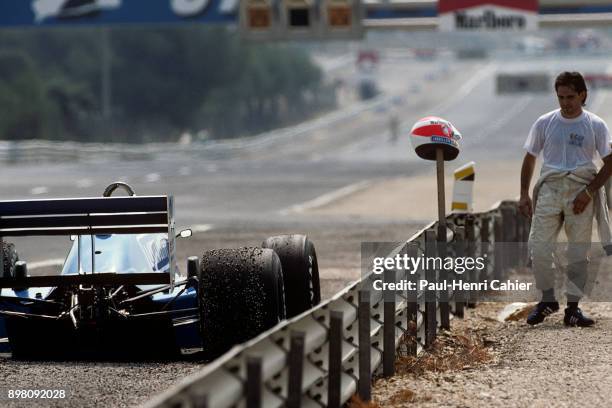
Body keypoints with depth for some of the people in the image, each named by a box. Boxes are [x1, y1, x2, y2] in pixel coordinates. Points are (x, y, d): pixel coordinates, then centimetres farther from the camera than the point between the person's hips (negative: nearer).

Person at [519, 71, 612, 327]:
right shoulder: (545, 123, 7)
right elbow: (529, 159, 14)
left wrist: (589, 192, -8)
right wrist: (524, 195, 7)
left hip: (581, 189, -1)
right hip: (550, 188, 1)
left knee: (578, 253, 0)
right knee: (538, 248, -8)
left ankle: (573, 308, 7)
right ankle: (547, 300, 10)